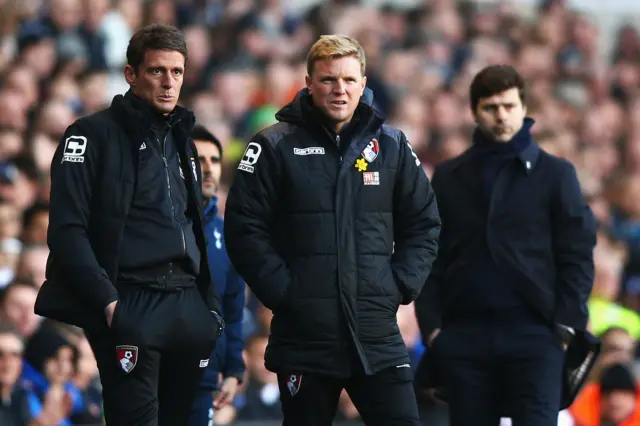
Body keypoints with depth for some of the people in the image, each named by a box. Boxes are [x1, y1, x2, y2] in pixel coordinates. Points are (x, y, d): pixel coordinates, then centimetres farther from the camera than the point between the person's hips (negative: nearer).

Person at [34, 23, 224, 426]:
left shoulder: (182, 141, 20)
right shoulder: (94, 136, -4)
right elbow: (67, 232, -12)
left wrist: (210, 305, 16)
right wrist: (108, 301, -19)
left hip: (188, 305, 7)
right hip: (131, 305, -7)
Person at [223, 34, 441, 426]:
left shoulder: (391, 146, 8)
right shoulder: (276, 147, -2)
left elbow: (423, 224, 14)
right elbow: (245, 228, -4)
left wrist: (400, 287, 2)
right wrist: (282, 292, -10)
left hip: (378, 336, 2)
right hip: (304, 337, -2)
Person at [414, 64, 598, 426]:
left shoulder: (555, 174, 7)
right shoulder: (449, 177, 13)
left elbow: (578, 256, 4)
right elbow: (432, 258, 11)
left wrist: (566, 325, -6)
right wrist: (431, 326, 0)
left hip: (534, 332, -2)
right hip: (465, 335, 2)